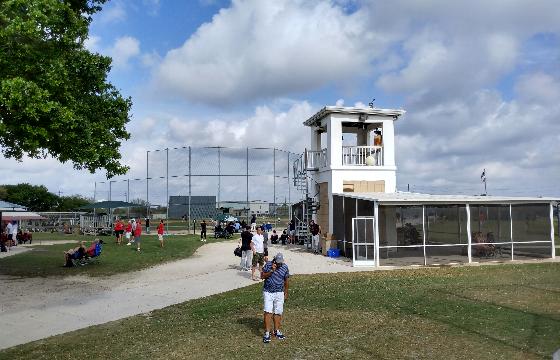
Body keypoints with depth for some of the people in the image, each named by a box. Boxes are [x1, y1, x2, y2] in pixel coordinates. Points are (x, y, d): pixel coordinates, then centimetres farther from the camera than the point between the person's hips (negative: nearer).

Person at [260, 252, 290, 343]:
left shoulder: (285, 267, -1)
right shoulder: (268, 265, -7)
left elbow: (286, 281, 9)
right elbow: (262, 276, -9)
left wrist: (286, 293, 13)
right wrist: (271, 271, -21)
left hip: (279, 293, 2)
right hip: (268, 292, -2)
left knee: (278, 313, 7)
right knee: (268, 312, -7)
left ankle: (277, 331, 22)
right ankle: (267, 333, -3)